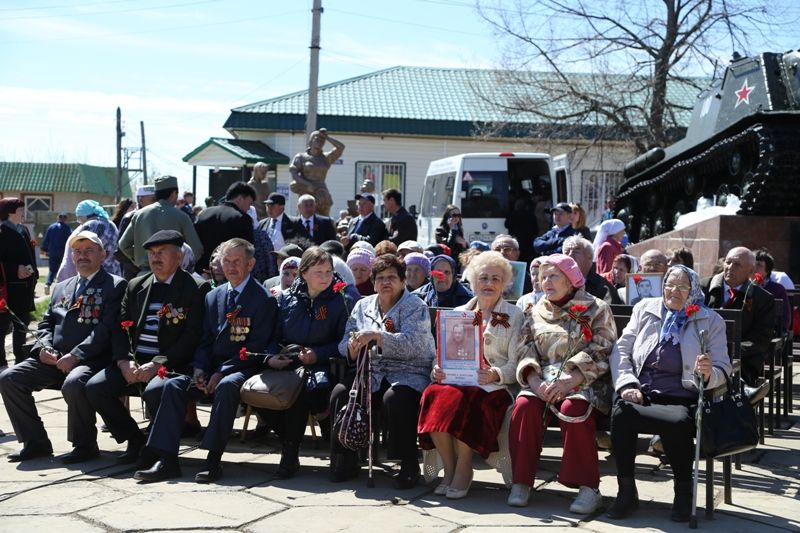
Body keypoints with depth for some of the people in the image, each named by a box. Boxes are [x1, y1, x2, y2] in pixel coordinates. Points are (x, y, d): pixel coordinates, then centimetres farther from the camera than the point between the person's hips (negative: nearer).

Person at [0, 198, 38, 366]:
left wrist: (33, 274, 13)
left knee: (22, 323, 17)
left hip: (24, 287, 9)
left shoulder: (23, 230, 13)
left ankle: (21, 359, 28)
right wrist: (15, 270, -24)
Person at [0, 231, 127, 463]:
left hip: (90, 359, -6)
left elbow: (107, 328, -9)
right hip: (54, 358, 7)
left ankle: (85, 445, -15)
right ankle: (36, 441, -1)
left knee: (73, 383, -37)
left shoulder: (116, 286, 3)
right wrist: (43, 347, -1)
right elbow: (46, 323, 23)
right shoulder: (61, 288, 25)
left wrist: (76, 355, -19)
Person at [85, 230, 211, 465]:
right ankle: (135, 440, 3)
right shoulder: (136, 286, 18)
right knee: (94, 387, -17)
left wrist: (158, 364, -18)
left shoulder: (196, 288, -1)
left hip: (171, 364, -6)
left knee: (154, 390, -36)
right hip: (134, 363, 6)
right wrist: (124, 361, -8)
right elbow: (120, 328, 12)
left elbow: (193, 336, -10)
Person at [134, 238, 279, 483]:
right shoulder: (213, 297, 16)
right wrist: (199, 370, -5)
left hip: (243, 369, -6)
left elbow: (257, 346, -11)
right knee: (173, 385, -16)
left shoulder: (264, 299, -5)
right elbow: (205, 341, 15)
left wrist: (223, 372, -17)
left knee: (227, 385, -38)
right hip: (214, 369, 6)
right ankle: (167, 460, -19)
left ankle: (213, 460, -32)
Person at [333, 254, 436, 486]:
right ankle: (346, 460, -6)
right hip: (371, 373, 4)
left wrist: (376, 336, -27)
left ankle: (409, 465, -17)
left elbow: (412, 344, -17)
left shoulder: (415, 307, 1)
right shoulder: (363, 306, 17)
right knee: (340, 393, -22)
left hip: (408, 373, -4)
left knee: (396, 398, -35)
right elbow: (345, 343, 9)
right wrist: (352, 347, -16)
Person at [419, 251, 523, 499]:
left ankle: (464, 469, -21)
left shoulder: (514, 315, 12)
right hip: (456, 380, 4)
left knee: (462, 398, -37)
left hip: (494, 386, -3)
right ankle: (449, 468, -18)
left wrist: (496, 374, -18)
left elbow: (516, 364, 3)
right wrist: (438, 370, -3)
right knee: (433, 394, -31)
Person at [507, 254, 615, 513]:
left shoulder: (596, 309, 7)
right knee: (524, 406, -28)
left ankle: (589, 488, -27)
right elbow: (526, 353, 10)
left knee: (573, 409, -35)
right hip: (542, 382, 3)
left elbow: (600, 354, -4)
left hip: (583, 383, -3)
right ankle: (521, 482, -20)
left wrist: (569, 382, -18)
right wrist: (535, 382, -11)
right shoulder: (535, 312, 19)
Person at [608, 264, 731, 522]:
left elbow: (723, 368, 10)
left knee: (679, 422, -35)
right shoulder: (644, 309, 17)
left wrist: (709, 374, -15)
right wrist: (627, 384, -6)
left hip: (680, 398, -1)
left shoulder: (710, 321, 14)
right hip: (640, 393, 2)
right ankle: (626, 491, -15)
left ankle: (683, 492, -10)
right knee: (620, 413, -31)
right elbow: (621, 350, 12)